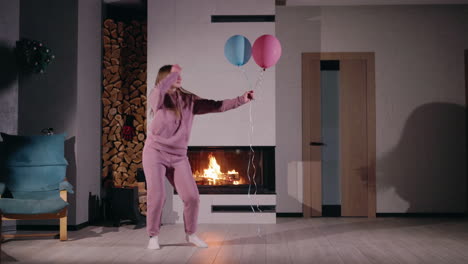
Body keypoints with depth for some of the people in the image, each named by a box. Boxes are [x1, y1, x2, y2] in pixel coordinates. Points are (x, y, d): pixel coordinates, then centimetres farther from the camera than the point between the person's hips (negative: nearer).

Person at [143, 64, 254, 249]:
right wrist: (173, 72, -15)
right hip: (155, 152, -4)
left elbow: (217, 106, 2)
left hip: (178, 156, 4)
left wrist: (241, 99, -4)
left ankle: (191, 234, 20)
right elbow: (159, 91, -30)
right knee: (157, 195, -10)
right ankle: (153, 236, 11)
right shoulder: (157, 98, -5)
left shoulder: (189, 100, 6)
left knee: (192, 197, -1)